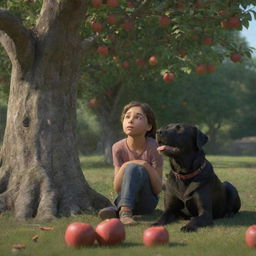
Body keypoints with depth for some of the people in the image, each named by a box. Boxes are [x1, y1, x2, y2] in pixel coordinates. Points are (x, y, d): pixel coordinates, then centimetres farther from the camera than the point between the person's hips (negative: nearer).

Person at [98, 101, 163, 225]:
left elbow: (158, 189, -13)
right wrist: (124, 167, -26)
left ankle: (117, 209, -39)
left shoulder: (153, 147, -14)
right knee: (129, 166, -27)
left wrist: (147, 167, -29)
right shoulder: (118, 148, -7)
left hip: (147, 200, -2)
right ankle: (124, 211, -40)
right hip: (125, 197, 2)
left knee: (134, 168, -29)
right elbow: (117, 189, -9)